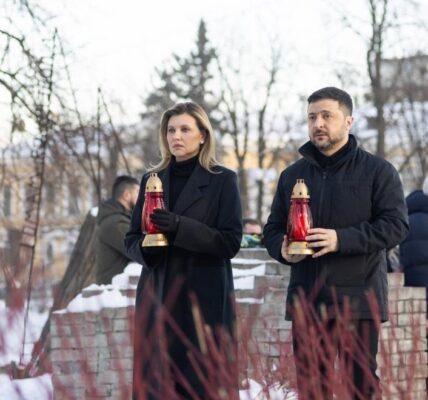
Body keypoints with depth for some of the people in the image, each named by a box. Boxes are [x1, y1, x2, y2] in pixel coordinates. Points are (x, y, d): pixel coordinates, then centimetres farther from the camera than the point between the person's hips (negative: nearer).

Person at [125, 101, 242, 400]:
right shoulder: (152, 180, 13)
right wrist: (145, 247, -10)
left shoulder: (223, 180, 0)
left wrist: (180, 228, -20)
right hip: (157, 299, 4)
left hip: (204, 299, -4)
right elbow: (131, 239, 14)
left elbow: (231, 242, -8)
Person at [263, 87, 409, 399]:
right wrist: (282, 248, -5)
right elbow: (272, 230, 20)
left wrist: (341, 239, -20)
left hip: (358, 301, -4)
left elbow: (396, 225, -8)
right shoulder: (292, 175, 15)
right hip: (306, 302, 4)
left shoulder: (377, 171, 2)